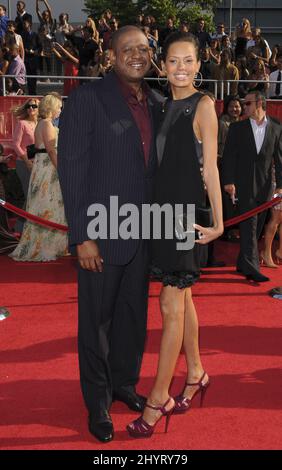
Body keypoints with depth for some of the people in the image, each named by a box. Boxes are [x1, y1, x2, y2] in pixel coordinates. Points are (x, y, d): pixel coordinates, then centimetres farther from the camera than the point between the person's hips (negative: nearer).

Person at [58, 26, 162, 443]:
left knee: (133, 315, 15)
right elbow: (72, 170, -13)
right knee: (97, 320, 8)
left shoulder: (154, 103, 8)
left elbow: (154, 165, 12)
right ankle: (97, 401, 25)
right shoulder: (87, 99, -10)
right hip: (102, 233, -5)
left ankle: (124, 382, 36)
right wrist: (82, 236, -16)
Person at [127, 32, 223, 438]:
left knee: (171, 304, -5)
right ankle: (195, 374, 32)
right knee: (181, 298, 16)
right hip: (164, 207, 7)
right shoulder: (165, 105, 12)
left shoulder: (203, 106, -7)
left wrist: (218, 221, -12)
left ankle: (159, 398, 4)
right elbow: (159, 160, 13)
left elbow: (210, 166, -10)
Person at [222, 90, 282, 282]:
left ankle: (243, 263, 21)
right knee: (249, 225, -8)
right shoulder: (237, 128, 3)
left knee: (257, 225, 8)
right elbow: (229, 155, -1)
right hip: (244, 183, -2)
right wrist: (228, 181, -10)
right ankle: (251, 268, -11)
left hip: (265, 185, 2)